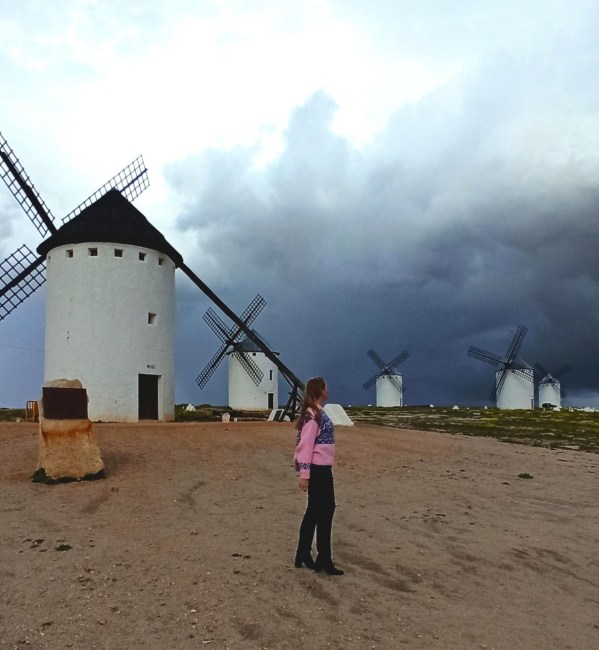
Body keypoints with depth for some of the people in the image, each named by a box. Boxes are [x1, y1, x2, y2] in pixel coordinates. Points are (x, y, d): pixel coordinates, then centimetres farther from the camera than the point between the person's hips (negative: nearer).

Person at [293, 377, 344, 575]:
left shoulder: (317, 412, 12)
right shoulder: (312, 414, -18)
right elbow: (305, 445, -21)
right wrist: (304, 474, -23)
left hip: (322, 468, 10)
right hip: (317, 469, -10)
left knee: (315, 510, 15)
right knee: (325, 510, -1)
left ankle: (303, 554, 24)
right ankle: (324, 559, 9)